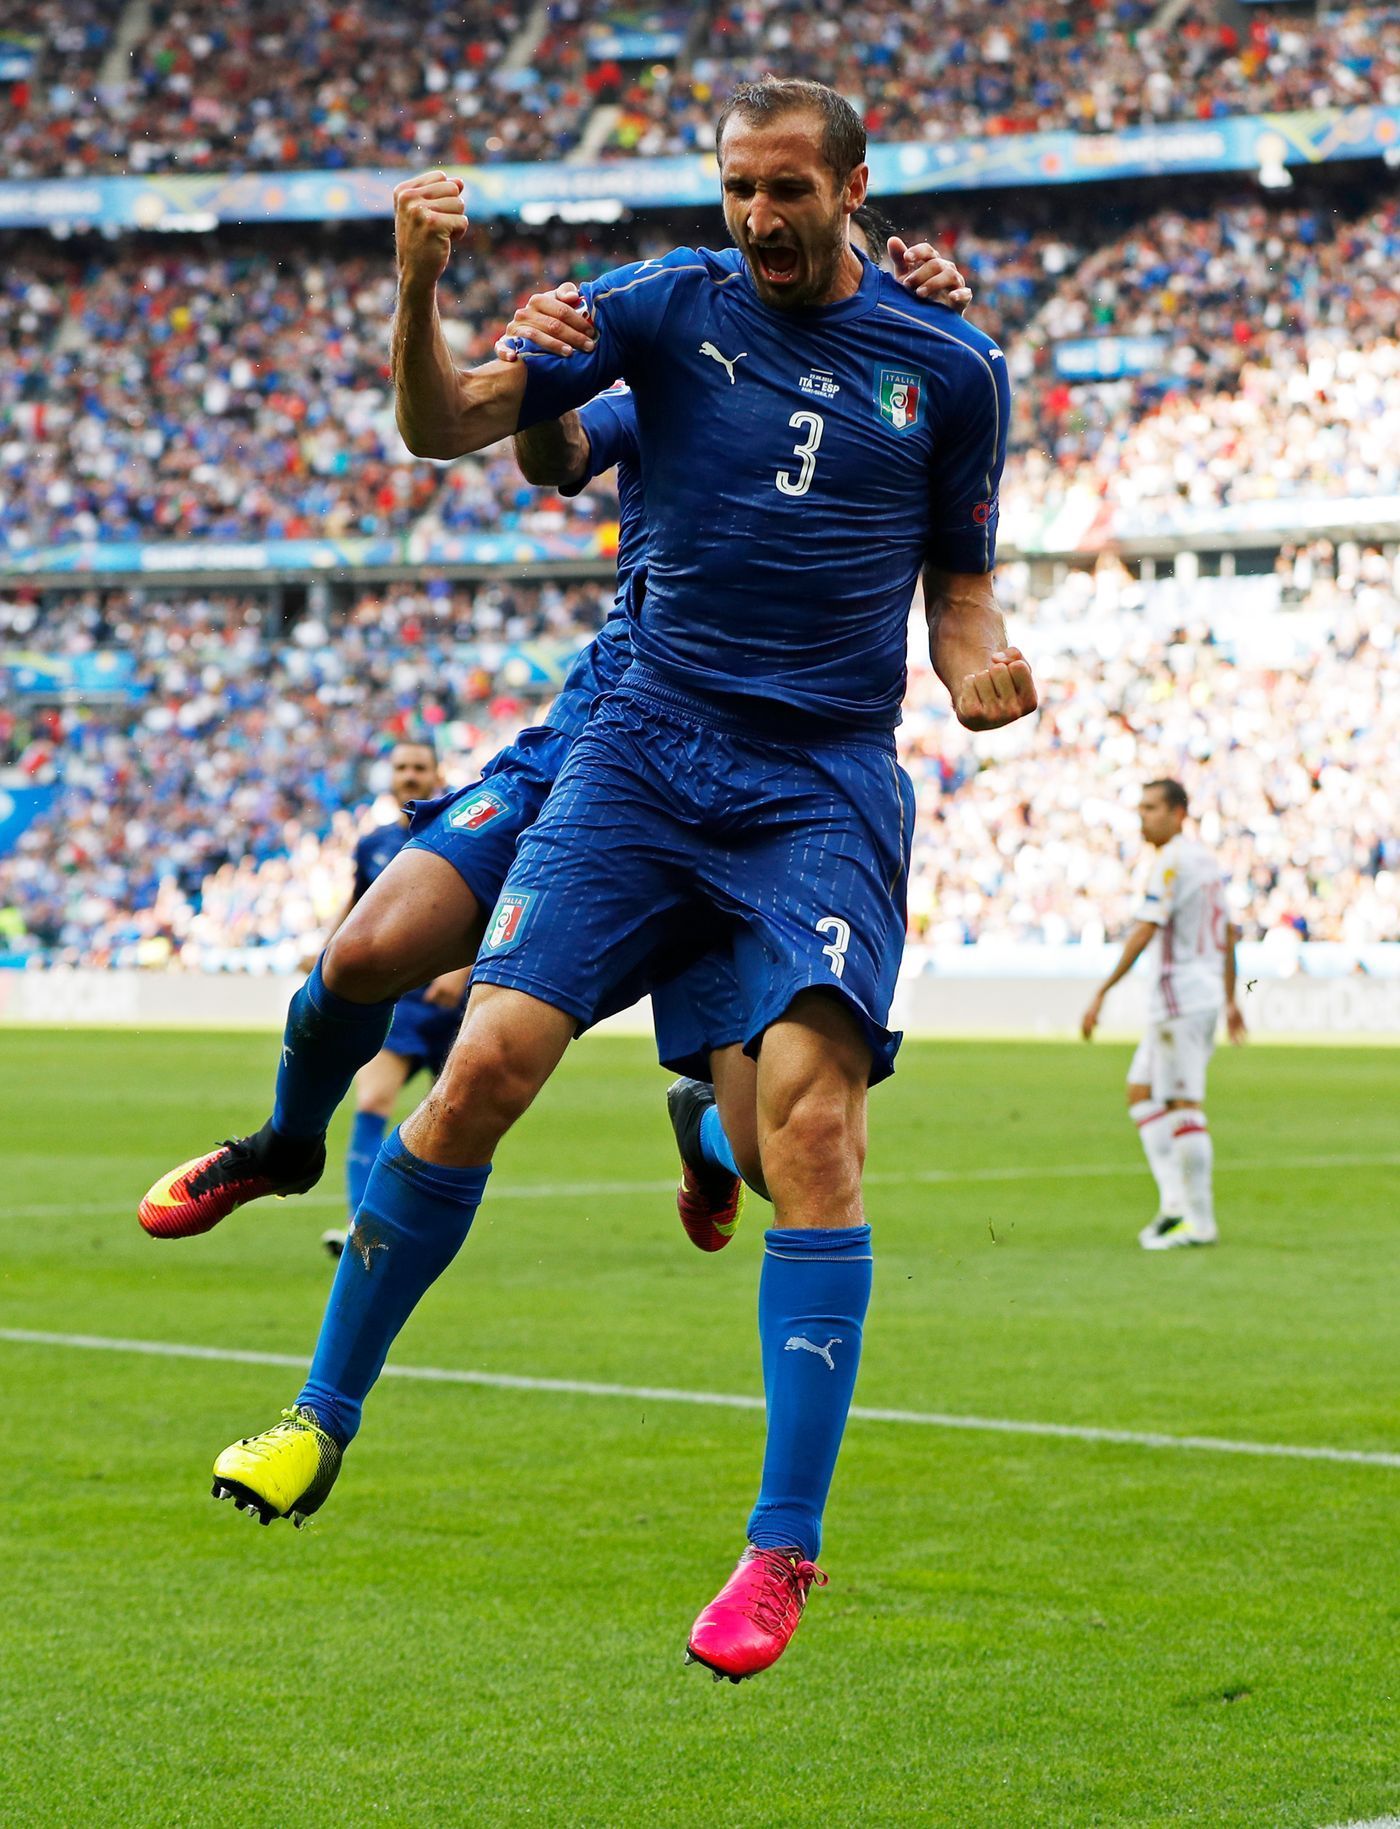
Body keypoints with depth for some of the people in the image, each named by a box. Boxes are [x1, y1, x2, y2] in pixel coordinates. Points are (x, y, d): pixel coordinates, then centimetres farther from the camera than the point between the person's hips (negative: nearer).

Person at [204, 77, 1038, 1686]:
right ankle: (324, 1416, 10)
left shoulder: (950, 367, 6)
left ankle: (783, 1550, -13)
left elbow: (956, 584, 17)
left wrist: (980, 667, -5)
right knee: (485, 1063, -11)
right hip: (646, 752, 1)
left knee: (810, 1114, -18)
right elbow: (441, 426, 0)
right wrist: (417, 295, -19)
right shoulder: (670, 305, 4)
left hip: (828, 787, -1)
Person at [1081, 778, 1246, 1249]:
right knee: (1141, 1092, 13)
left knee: (1184, 1105, -6)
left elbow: (1145, 931, -20)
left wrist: (1102, 992, -20)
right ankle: (1174, 1201, 5)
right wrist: (1230, 1000, 29)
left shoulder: (1172, 862, -13)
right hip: (1207, 993, 10)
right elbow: (1227, 934, 23)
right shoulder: (1205, 860, 17)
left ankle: (1199, 1221, -3)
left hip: (1180, 994, -10)